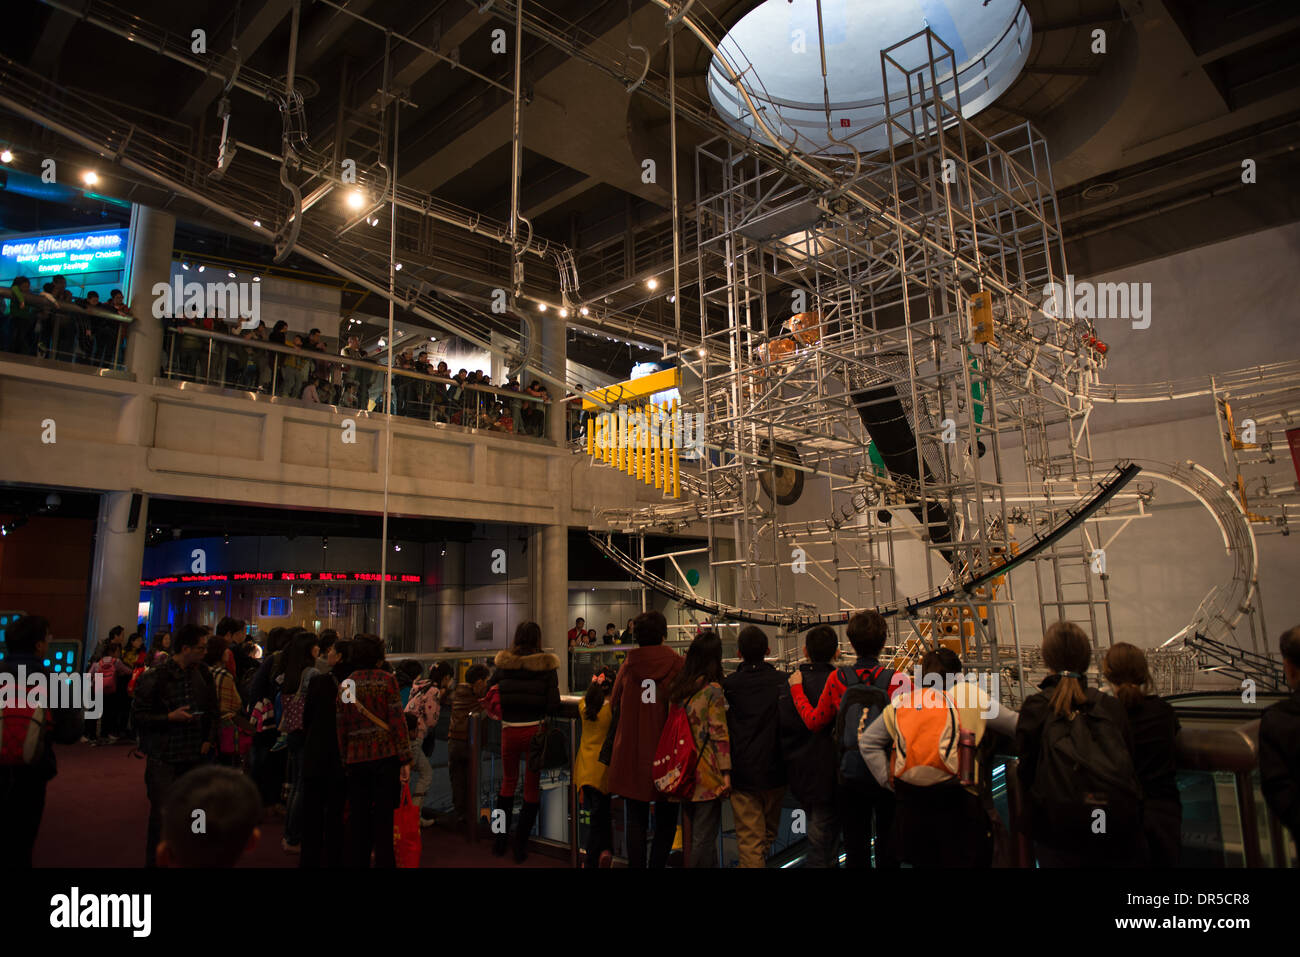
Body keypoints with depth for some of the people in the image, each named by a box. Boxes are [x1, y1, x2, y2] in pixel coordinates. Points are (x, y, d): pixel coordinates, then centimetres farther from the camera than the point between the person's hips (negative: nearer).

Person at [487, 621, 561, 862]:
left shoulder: (503, 664, 0)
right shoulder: (546, 666, -7)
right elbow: (554, 704, -11)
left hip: (509, 730, 2)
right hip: (535, 729, -2)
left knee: (508, 781, 22)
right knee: (532, 786, 12)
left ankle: (500, 838, 29)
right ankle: (521, 845, 18)